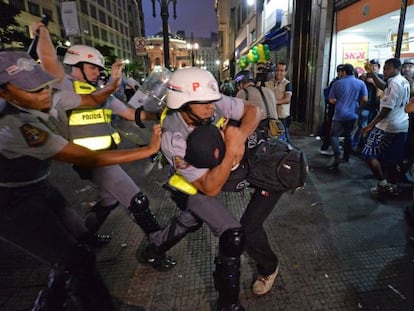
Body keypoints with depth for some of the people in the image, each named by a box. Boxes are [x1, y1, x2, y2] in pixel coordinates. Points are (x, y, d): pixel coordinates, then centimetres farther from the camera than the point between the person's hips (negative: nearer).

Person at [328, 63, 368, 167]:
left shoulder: (337, 83, -3)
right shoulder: (360, 83, 1)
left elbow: (331, 100, -1)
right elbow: (365, 99, -3)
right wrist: (357, 105, 15)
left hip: (339, 114, -3)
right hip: (353, 114, 3)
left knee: (334, 135, 3)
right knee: (348, 135, 17)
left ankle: (337, 155, -18)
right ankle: (346, 157, 23)